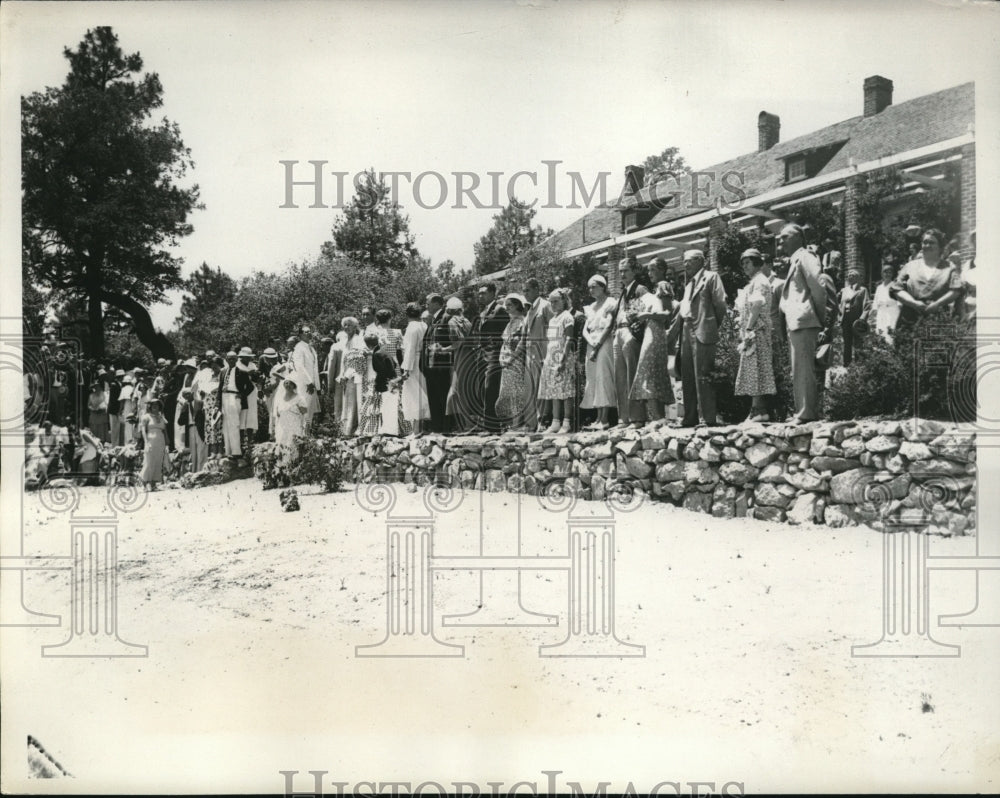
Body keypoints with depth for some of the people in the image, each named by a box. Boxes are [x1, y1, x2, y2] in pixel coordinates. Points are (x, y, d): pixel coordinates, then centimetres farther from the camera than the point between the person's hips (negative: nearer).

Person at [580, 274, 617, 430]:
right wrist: (592, 343, -8)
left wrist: (598, 345, -16)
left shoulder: (610, 303, -1)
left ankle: (604, 420, -14)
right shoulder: (591, 307, 20)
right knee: (594, 381, 3)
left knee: (604, 378, -12)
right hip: (591, 345, 7)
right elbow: (585, 330, 12)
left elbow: (609, 327, -11)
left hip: (604, 344, -7)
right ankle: (598, 419, 4)